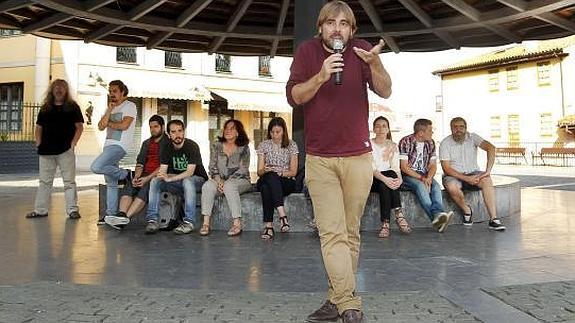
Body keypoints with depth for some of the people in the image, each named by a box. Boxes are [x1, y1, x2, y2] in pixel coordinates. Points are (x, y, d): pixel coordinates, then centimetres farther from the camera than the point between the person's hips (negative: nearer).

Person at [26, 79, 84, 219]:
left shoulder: (72, 107, 5)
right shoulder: (45, 108, 15)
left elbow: (79, 127, 1)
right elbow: (38, 128, 17)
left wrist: (73, 143, -8)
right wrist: (39, 143, 4)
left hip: (66, 150, -4)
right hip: (46, 151, 4)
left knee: (69, 181, -2)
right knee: (45, 181, 10)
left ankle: (72, 209, 1)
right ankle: (40, 210, 16)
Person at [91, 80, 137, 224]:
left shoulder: (129, 106, 0)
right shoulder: (110, 108, 22)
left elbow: (124, 125, -14)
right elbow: (101, 127, 9)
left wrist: (109, 123, 2)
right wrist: (109, 111, 0)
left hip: (119, 145, -8)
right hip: (109, 145, 8)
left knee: (96, 167, -26)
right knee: (110, 183, 7)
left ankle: (125, 174, -5)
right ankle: (111, 214, 11)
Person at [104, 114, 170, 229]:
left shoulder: (168, 143, 0)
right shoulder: (146, 143, 23)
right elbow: (140, 162, 13)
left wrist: (148, 178, -19)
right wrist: (136, 176, -7)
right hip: (145, 175, 6)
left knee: (145, 188, -33)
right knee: (129, 186, -22)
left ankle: (126, 217, -45)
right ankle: (121, 215, -41)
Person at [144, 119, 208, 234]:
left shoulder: (192, 146, -18)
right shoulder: (166, 148, -1)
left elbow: (190, 172, -26)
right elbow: (163, 170, -8)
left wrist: (170, 178, -37)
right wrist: (162, 175, -34)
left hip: (197, 179, -5)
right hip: (178, 181, 6)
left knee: (187, 181, -38)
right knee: (155, 181, -15)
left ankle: (189, 222, -35)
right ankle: (153, 220, -18)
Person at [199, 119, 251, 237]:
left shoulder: (244, 148, 0)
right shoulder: (216, 146, 9)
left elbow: (243, 170, -7)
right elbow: (212, 167, 4)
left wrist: (226, 181, -17)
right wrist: (218, 180, -14)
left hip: (240, 180, -3)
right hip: (220, 180, 3)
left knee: (229, 186, -36)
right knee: (207, 186, -28)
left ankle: (237, 223, -34)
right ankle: (206, 222, -31)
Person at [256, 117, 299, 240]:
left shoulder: (292, 145, 5)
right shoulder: (263, 145, 9)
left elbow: (293, 172, 1)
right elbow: (259, 171, 5)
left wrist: (280, 172, -18)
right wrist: (265, 170, -19)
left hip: (286, 182, -1)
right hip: (266, 180, 2)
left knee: (267, 186, -37)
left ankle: (269, 225, -43)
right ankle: (282, 215, -47)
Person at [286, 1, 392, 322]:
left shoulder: (361, 49, 2)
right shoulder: (307, 51, 2)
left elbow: (385, 91, -9)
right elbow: (293, 96, -6)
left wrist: (375, 63, -27)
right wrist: (320, 76, -22)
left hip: (358, 157, 1)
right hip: (319, 159, 0)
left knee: (350, 233, 6)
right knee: (332, 233, -8)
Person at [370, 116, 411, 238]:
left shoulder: (393, 146, 12)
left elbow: (396, 167, 2)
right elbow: (371, 168, -13)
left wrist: (399, 178, -21)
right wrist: (385, 179, -31)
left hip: (390, 176, 3)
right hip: (373, 180, -2)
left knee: (392, 175, -33)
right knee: (383, 185, -36)